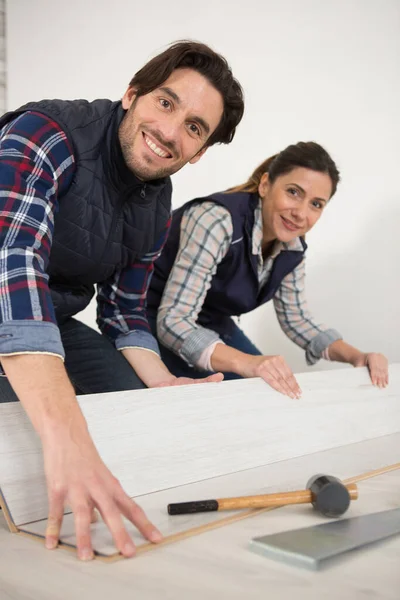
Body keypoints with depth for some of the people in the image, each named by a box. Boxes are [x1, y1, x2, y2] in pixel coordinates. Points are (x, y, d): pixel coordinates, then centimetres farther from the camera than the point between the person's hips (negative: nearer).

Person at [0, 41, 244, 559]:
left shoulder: (157, 209, -3)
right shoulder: (44, 134, -27)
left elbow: (123, 312, 7)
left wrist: (165, 384, -12)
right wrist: (66, 438, -54)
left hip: (55, 324, 7)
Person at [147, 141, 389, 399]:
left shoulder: (292, 246, -8)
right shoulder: (218, 221, -31)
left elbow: (296, 318, 3)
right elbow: (173, 320, -36)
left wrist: (355, 356, -12)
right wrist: (246, 363, -49)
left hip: (210, 325, 7)